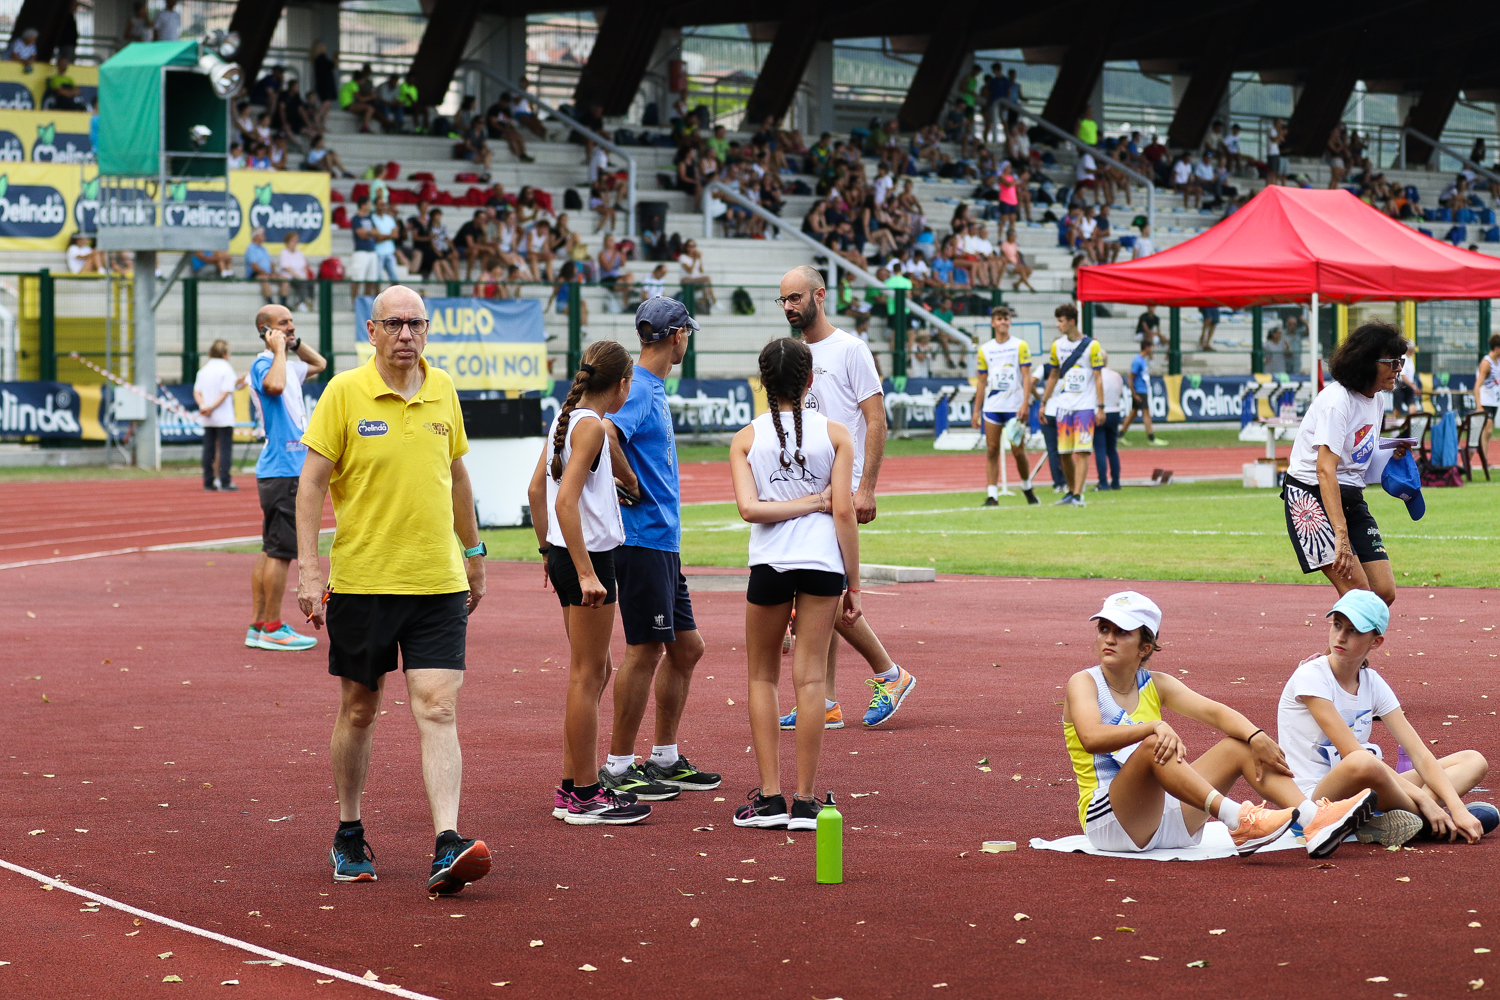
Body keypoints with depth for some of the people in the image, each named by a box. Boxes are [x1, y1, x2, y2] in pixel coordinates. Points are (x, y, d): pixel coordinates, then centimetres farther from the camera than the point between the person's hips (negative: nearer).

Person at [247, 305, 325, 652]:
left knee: (272, 550, 11)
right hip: (282, 470, -10)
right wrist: (279, 348, -22)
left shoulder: (288, 364, 17)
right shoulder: (262, 364, -11)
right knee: (281, 551, -8)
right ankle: (272, 629, -5)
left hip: (290, 468, 10)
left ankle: (259, 626, 14)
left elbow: (319, 364, 37)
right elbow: (274, 385, -35)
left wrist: (297, 342, 21)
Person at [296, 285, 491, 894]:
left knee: (437, 710, -9)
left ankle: (447, 848, -16)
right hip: (359, 581, -2)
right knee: (358, 708, 10)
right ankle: (349, 838, 26)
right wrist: (307, 568, -13)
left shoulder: (442, 390, 6)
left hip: (437, 582, 2)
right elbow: (311, 482, -5)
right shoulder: (344, 393, -5)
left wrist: (472, 553, 22)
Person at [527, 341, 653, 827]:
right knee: (587, 676, -4)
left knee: (593, 673, 17)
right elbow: (565, 500, -24)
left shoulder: (565, 419, 12)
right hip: (588, 556, -9)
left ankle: (573, 786, 22)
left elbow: (537, 488, 17)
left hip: (567, 556, 9)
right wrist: (586, 572, -24)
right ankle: (585, 796, 1)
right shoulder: (592, 426, -15)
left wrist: (549, 551, 23)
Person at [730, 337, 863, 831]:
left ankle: (770, 796, 8)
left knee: (762, 677, 14)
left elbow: (749, 507, -11)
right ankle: (805, 802, 2)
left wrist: (809, 502, -2)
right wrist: (853, 584, 3)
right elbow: (844, 511, -3)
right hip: (823, 562, 0)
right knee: (809, 678, 3)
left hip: (769, 564, 0)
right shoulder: (835, 433, 2)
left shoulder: (747, 438, 3)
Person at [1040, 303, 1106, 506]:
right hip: (1063, 406, 5)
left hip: (1085, 406, -5)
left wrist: (1100, 407, -9)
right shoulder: (1057, 346, 9)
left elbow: (1098, 379, -5)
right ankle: (1071, 492, 20)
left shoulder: (1091, 346, -5)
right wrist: (1044, 403, 15)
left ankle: (1077, 495, -15)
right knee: (1064, 453, 5)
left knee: (1082, 452, -11)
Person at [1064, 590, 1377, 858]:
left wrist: (1256, 737, -22)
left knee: (1238, 745, -5)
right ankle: (1237, 820, -50)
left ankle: (1314, 821, -23)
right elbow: (1091, 737, -26)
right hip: (1107, 822, -6)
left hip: (1168, 819, 6)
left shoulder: (1156, 685, 11)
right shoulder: (1084, 683, -5)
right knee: (1154, 746, -32)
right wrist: (1155, 727, -40)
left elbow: (1213, 711, -2)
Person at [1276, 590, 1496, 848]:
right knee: (1363, 764, -42)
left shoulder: (1373, 683, 8)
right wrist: (1422, 799, -21)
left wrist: (1457, 808, -15)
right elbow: (1353, 754, -20)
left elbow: (1418, 753, 1)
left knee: (1474, 761, 2)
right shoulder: (1310, 677, -12)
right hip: (1313, 797, -8)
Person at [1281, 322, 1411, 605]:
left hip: (1350, 498, 9)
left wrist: (1390, 455, 1)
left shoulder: (1376, 401, 8)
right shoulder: (1337, 399, -20)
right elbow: (1325, 470, -29)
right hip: (1311, 495, -8)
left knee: (1385, 593, -3)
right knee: (1358, 592, -19)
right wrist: (1340, 536, -38)